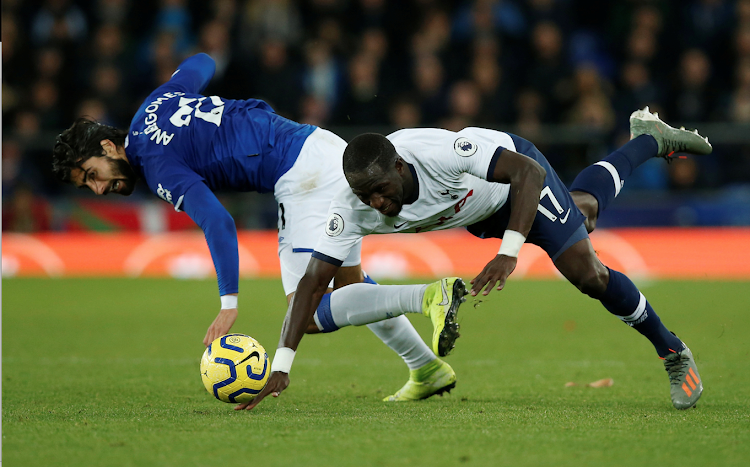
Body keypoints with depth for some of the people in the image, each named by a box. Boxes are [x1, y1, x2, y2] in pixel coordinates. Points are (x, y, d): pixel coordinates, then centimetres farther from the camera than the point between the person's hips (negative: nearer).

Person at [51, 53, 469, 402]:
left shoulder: (159, 168, -10)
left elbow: (218, 222, -23)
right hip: (329, 145, 10)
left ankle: (430, 298, -22)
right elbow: (202, 63, 34)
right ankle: (428, 370, 25)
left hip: (304, 177, -10)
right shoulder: (158, 101, 15)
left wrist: (229, 304, -27)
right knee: (349, 283, 24)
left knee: (307, 316, -11)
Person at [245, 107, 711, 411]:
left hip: (519, 172, -5)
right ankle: (650, 139, 58)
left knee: (587, 272, -11)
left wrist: (510, 253, -55)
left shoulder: (441, 151, -48)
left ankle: (673, 353, 17)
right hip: (480, 212, 5)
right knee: (585, 205, 29)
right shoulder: (352, 209, -36)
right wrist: (282, 366, -42)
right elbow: (312, 284, -33)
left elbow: (530, 172, -43)